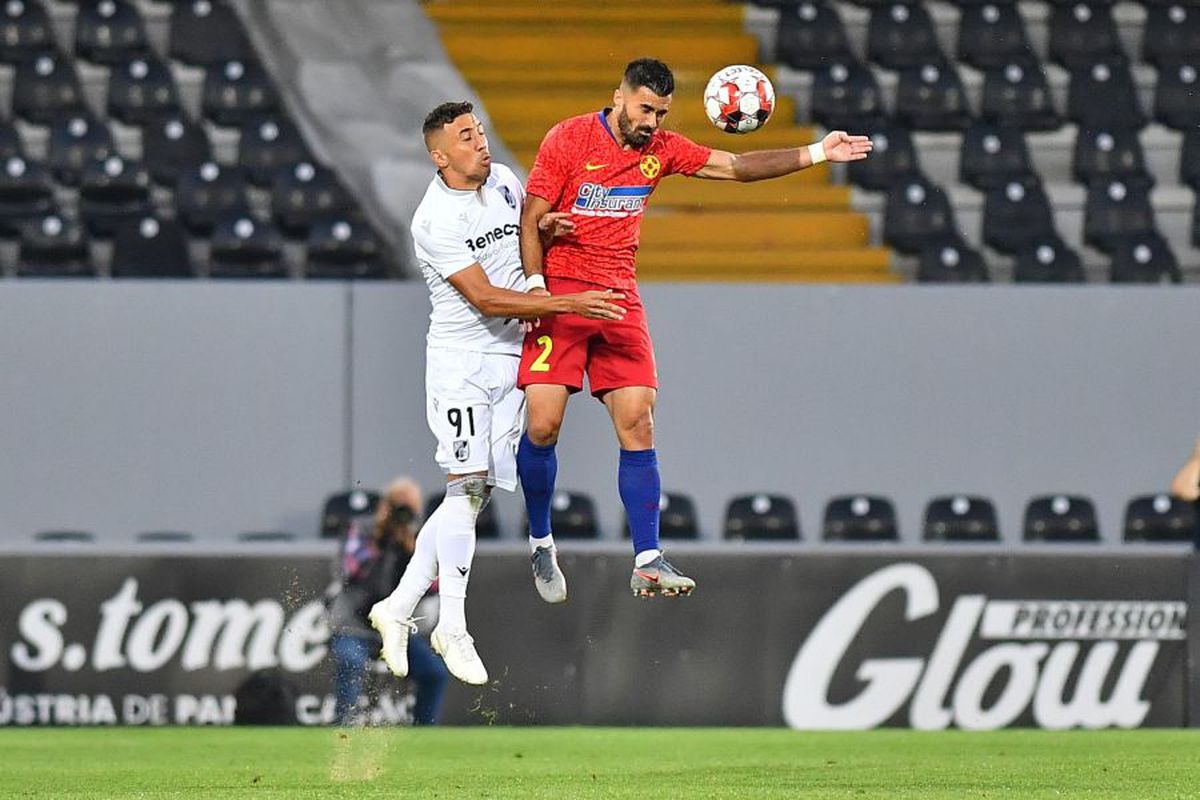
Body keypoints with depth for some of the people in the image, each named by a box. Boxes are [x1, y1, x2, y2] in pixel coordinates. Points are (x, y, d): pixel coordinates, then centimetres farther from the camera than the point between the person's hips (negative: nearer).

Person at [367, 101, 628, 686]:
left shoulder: (504, 181, 6)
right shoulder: (435, 220, -17)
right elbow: (485, 298, -22)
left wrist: (544, 231, 2)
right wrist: (570, 304, -27)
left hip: (509, 357, 7)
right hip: (460, 358, -7)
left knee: (476, 491, 3)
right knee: (467, 483, -14)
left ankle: (399, 606, 10)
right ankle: (452, 628, -9)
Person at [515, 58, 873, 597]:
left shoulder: (661, 149, 8)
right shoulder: (569, 139, -6)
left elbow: (737, 167, 11)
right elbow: (531, 220, -4)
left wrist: (816, 154, 3)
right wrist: (535, 285, -15)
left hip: (620, 296, 4)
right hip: (560, 293, -4)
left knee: (638, 426, -5)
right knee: (543, 424, -12)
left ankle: (648, 561, -4)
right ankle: (540, 543, 8)